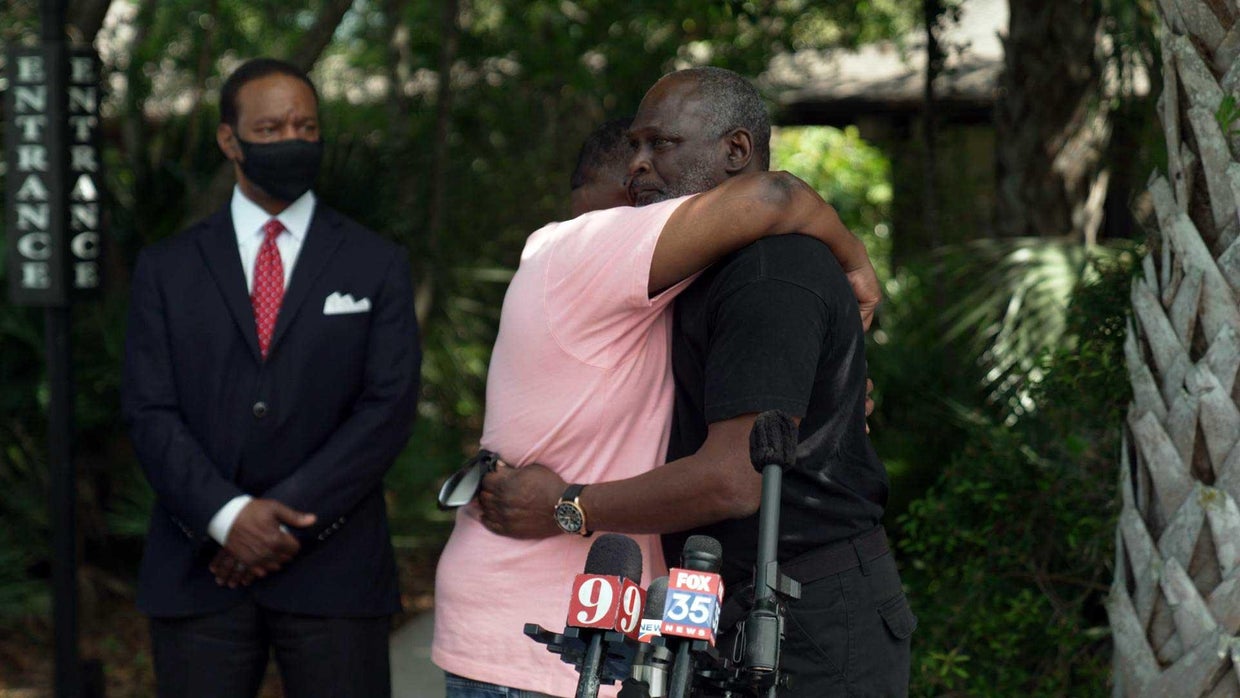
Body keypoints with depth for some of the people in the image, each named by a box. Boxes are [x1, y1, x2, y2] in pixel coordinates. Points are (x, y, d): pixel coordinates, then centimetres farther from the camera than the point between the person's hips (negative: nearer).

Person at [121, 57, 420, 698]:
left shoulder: (377, 266, 8)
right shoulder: (167, 270, 10)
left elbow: (388, 406, -2)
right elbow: (148, 411, 2)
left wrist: (289, 519, -11)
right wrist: (227, 515, -14)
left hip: (333, 572, -1)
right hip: (200, 568, 1)